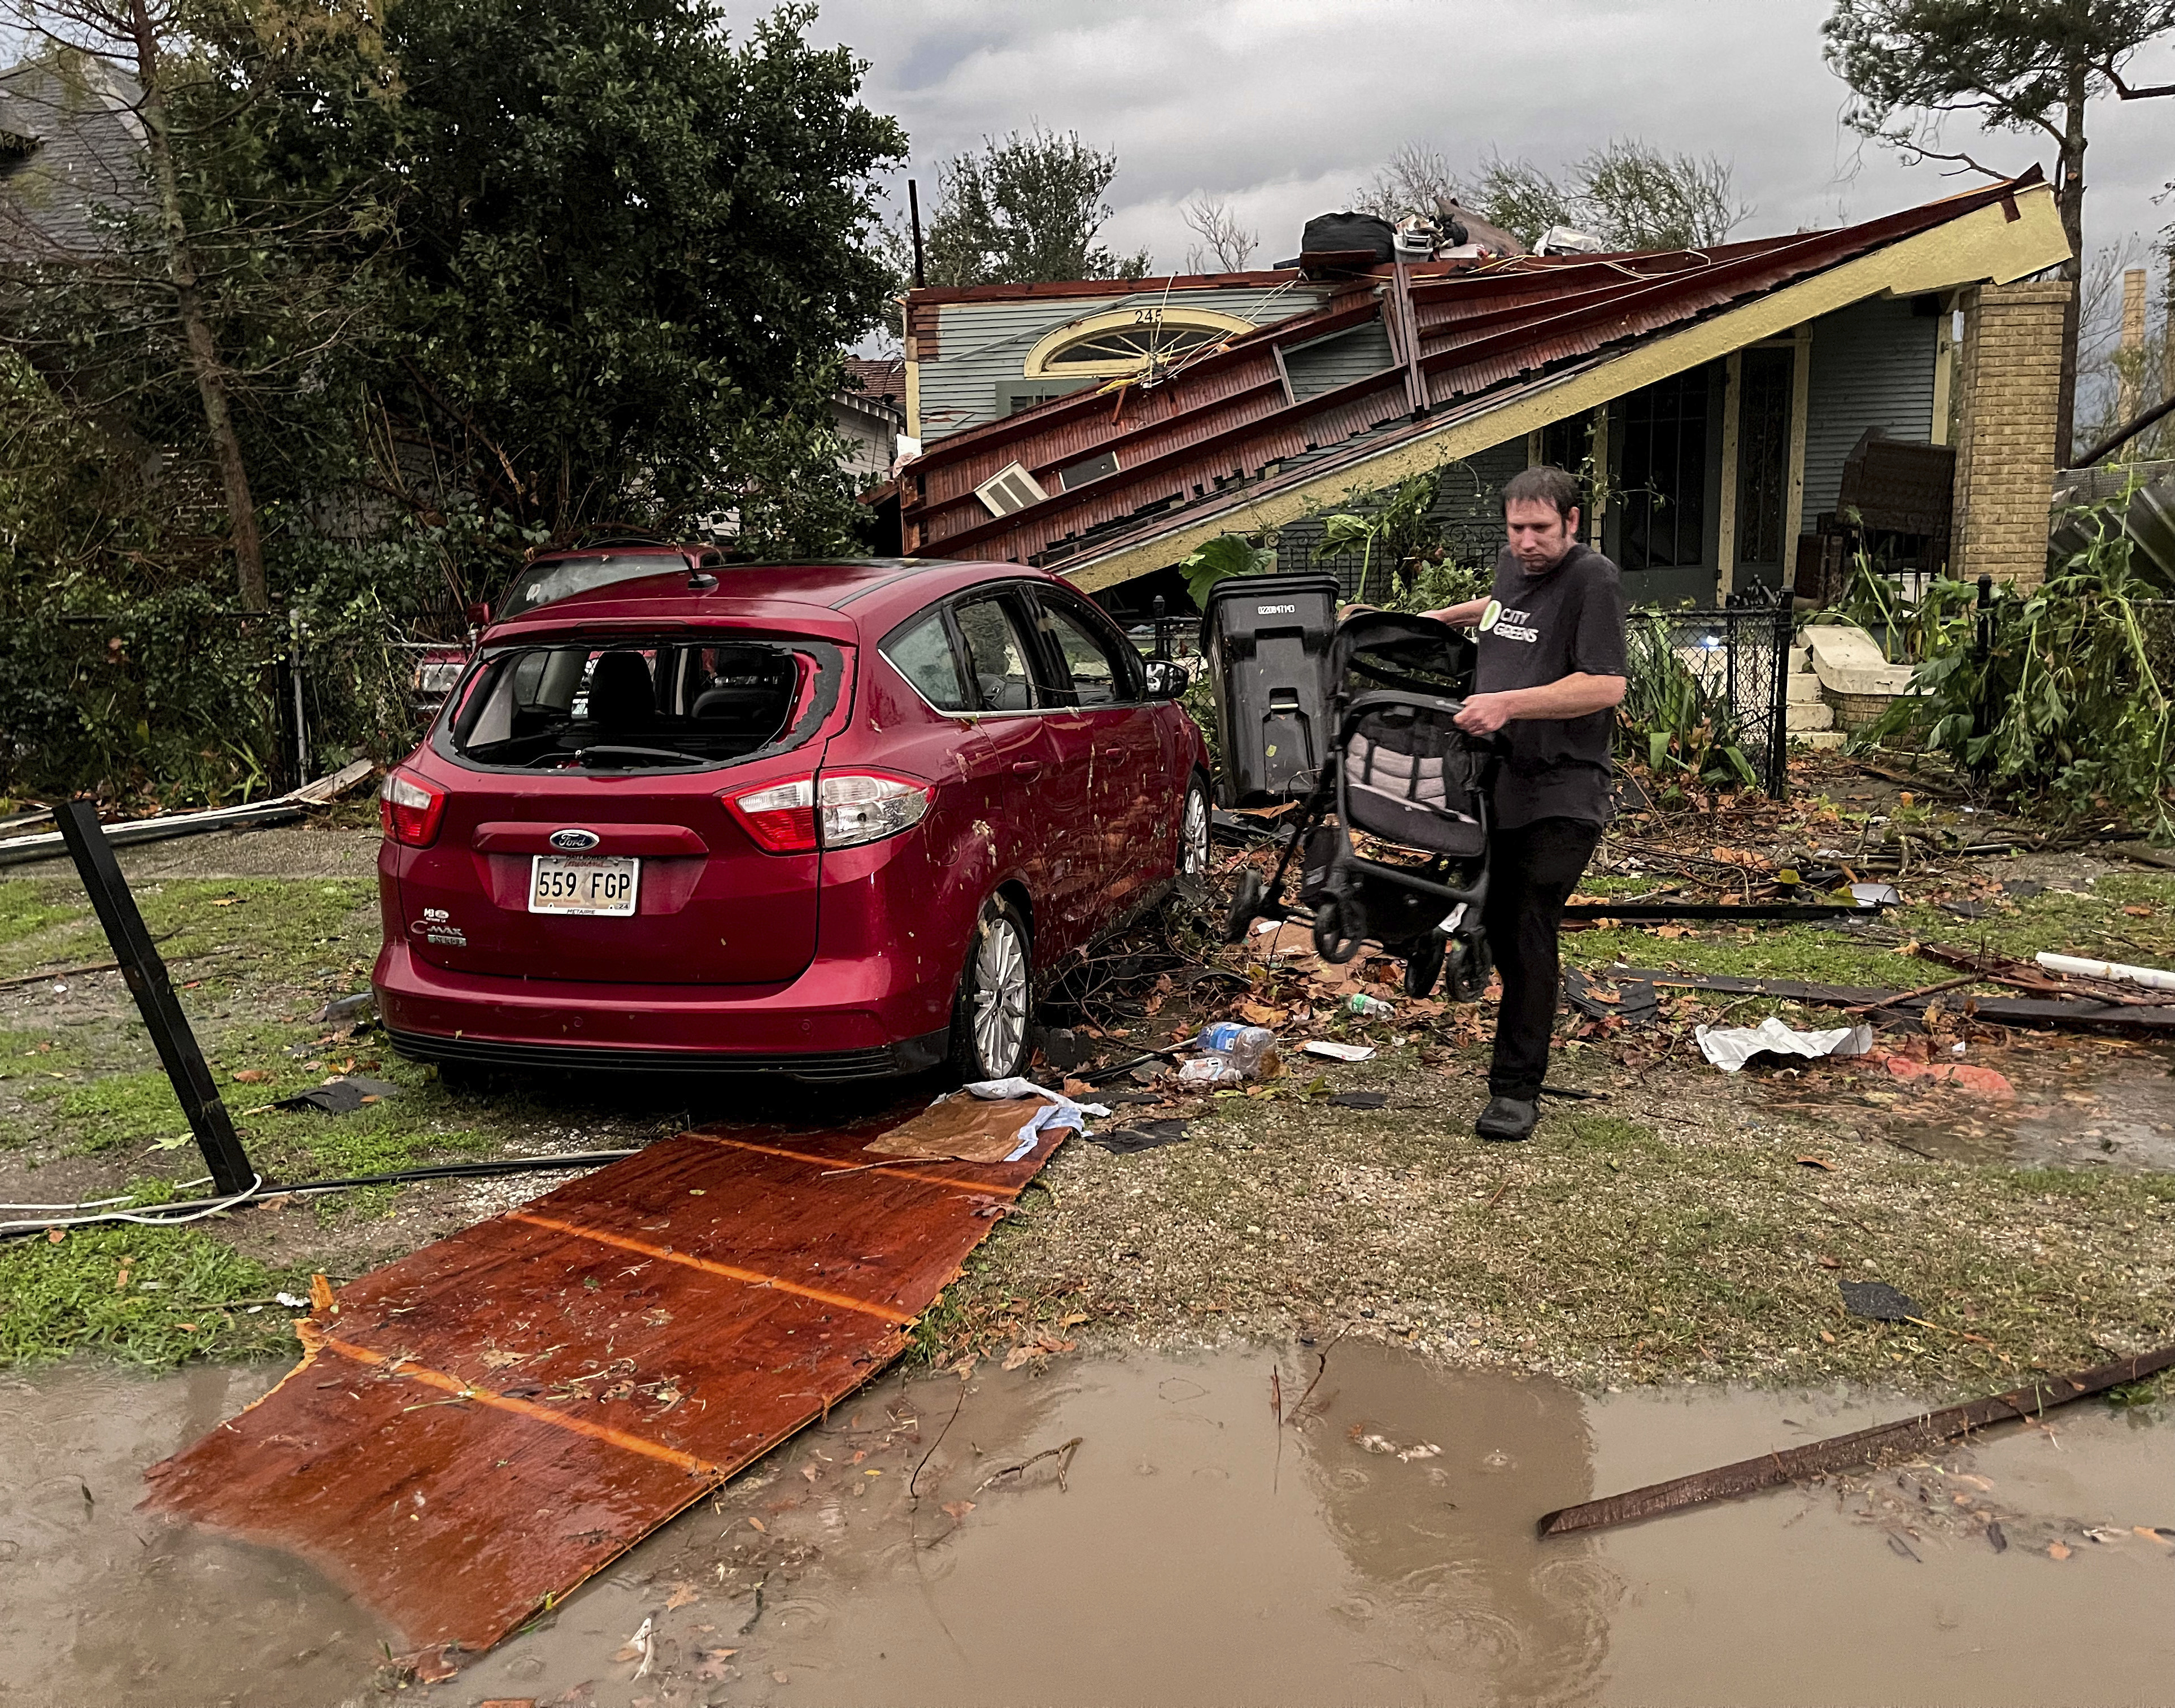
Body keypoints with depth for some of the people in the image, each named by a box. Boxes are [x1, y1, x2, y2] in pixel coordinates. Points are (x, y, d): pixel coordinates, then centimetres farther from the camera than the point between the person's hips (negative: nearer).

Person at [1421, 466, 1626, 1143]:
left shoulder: (1593, 579, -12)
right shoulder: (1512, 565, 12)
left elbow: (1606, 685, -21)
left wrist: (1507, 704, -24)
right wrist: (1437, 619, 32)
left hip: (1561, 793, -7)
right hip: (1498, 779, 7)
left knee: (1530, 935, -7)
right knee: (1498, 923, 13)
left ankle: (1516, 1090, 0)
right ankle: (1528, 1027, 35)